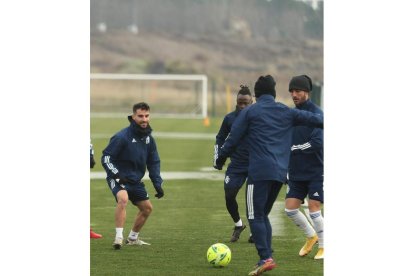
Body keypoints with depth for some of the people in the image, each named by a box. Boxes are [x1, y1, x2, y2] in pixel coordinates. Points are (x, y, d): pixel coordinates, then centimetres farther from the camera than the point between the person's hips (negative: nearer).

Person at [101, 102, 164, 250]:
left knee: (147, 208, 13)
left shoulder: (148, 138, 3)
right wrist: (117, 174, -24)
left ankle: (132, 238, 32)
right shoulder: (122, 137, -18)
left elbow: (154, 163, 11)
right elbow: (106, 157, -15)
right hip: (118, 179, -8)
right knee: (123, 198, -35)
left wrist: (158, 184, 4)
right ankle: (118, 237, -33)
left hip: (135, 180, 8)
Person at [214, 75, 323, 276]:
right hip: (280, 173, 5)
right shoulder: (287, 113, 13)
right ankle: (266, 257, 10)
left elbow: (233, 139, 3)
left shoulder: (249, 112, 3)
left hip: (259, 172, -5)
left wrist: (220, 159, 14)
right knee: (263, 215, 17)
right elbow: (311, 118, 16)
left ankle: (265, 258, -18)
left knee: (255, 216, -4)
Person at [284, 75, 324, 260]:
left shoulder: (316, 113, -12)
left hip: (315, 172, -6)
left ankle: (324, 246, 9)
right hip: (296, 173, 6)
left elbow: (317, 143, -22)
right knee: (290, 208, 1)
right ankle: (311, 236, 25)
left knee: (313, 209, -9)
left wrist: (293, 148, -14)